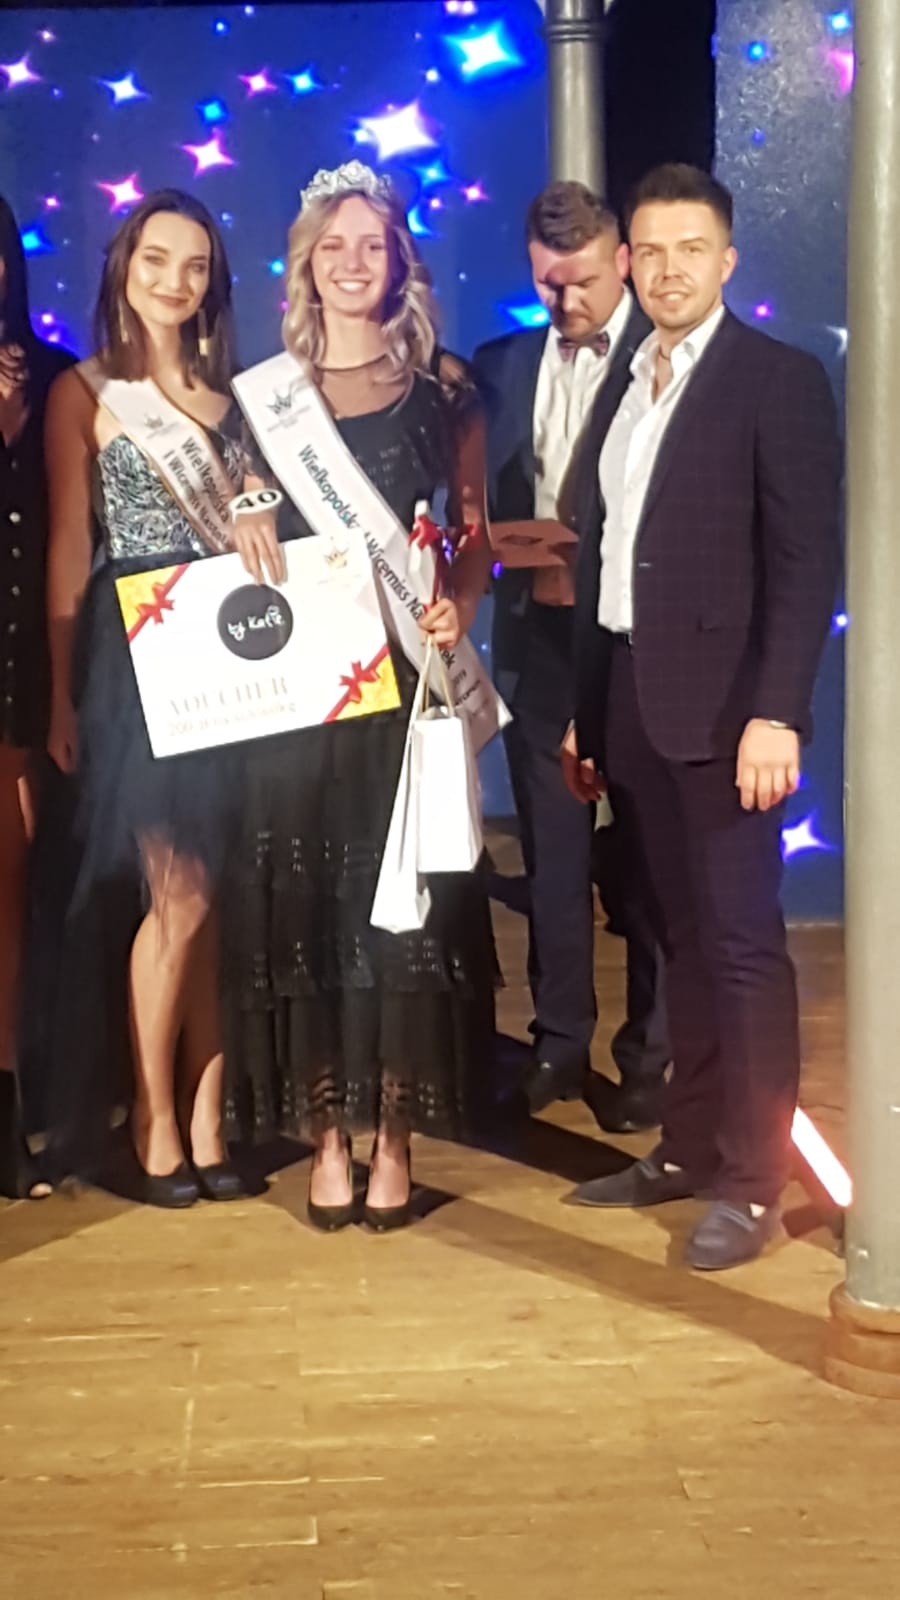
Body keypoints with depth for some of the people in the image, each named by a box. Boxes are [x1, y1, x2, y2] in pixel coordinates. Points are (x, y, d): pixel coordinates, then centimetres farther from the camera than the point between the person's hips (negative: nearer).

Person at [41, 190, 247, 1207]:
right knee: (178, 897, -6)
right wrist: (62, 695, -6)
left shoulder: (229, 394, 14)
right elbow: (68, 552, -2)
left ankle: (205, 1120, 12)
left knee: (216, 899, 4)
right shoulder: (85, 393, 1)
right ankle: (155, 1127, 7)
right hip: (136, 667, -4)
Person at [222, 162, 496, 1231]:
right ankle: (325, 1131, 11)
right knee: (303, 900, 2)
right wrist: (244, 517, -11)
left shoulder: (442, 384, 7)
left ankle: (394, 1131, 10)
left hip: (407, 672, -1)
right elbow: (240, 521, 12)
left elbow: (475, 530, 6)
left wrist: (458, 606, -12)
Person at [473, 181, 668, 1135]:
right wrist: (520, 547, -11)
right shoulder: (506, 366, 10)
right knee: (552, 851, 11)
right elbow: (488, 501, 9)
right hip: (538, 636, 4)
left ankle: (646, 1057, 16)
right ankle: (560, 1043, 22)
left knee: (639, 856, 4)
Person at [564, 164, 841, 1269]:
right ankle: (689, 1146, 23)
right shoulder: (626, 388, 15)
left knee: (741, 940, -3)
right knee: (682, 937, 13)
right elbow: (602, 555, 15)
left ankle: (750, 1182, 4)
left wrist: (777, 713, -19)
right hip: (632, 698, 7)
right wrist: (586, 711, 12)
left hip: (721, 701, -6)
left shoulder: (778, 380, -5)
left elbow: (805, 561, -11)